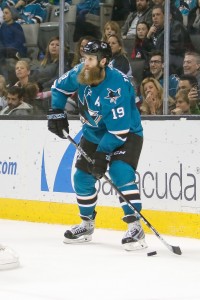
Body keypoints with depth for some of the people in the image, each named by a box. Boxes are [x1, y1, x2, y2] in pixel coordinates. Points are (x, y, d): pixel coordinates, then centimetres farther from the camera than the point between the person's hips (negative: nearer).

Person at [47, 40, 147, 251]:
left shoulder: (116, 86, -34)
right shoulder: (80, 74, -14)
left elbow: (119, 131, -33)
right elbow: (59, 87, 9)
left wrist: (103, 154, -33)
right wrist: (56, 111, -2)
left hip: (126, 133, -7)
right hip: (94, 134, 7)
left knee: (120, 173, -27)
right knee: (83, 177, 8)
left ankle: (135, 228, -26)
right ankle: (87, 225, 28)